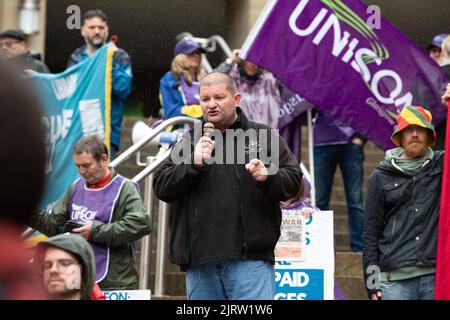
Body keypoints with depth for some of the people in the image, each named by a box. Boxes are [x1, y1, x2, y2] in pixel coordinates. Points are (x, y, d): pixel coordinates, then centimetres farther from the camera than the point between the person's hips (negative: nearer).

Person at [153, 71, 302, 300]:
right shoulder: (189, 142, 15)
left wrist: (268, 176, -17)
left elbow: (293, 180, 5)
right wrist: (194, 163, -9)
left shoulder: (263, 136, 10)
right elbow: (161, 187, 6)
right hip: (199, 260, 3)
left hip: (250, 258, -3)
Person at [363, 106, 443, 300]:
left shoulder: (441, 165, 11)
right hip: (396, 279, 0)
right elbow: (371, 231, 9)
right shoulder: (382, 176, 10)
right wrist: (371, 278, 2)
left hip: (436, 276, 1)